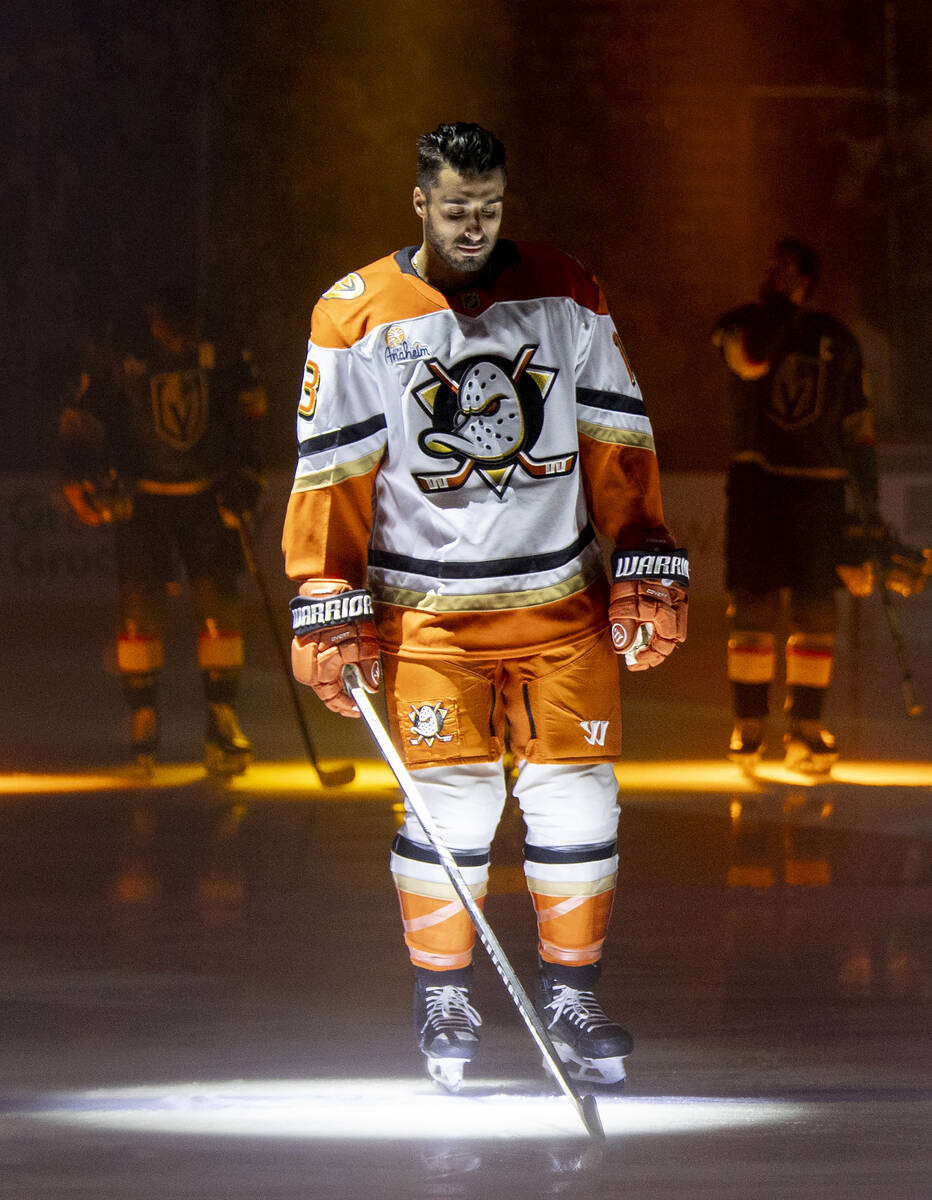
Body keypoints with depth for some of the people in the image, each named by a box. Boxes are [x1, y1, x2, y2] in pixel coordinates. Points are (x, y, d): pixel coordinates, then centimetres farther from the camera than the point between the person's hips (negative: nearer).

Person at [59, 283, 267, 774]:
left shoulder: (220, 349, -10)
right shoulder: (115, 354, -17)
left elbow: (247, 406, 7)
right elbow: (79, 422, -9)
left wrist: (245, 471, 4)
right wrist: (91, 486, -20)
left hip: (207, 493, 2)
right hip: (142, 495, -2)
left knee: (219, 601, -6)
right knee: (141, 605, -8)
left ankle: (223, 719, 1)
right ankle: (142, 721, 4)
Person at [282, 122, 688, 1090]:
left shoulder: (565, 297, 3)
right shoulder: (357, 317, -3)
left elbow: (618, 441, 6)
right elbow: (331, 472, -1)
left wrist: (648, 574, 1)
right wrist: (330, 608, -4)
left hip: (559, 600, 2)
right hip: (428, 605, -2)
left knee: (575, 790, -1)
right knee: (452, 796, -6)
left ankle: (569, 996, 12)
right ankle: (441, 997, 11)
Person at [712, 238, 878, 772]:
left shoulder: (837, 340, 11)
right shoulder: (740, 324, 6)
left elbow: (858, 424, 14)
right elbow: (750, 356, -19)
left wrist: (869, 506, 10)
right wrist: (781, 306, -11)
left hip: (819, 483, 1)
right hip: (756, 478, -1)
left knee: (816, 608, -4)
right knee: (753, 605, -5)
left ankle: (807, 729, 2)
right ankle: (749, 726, 3)